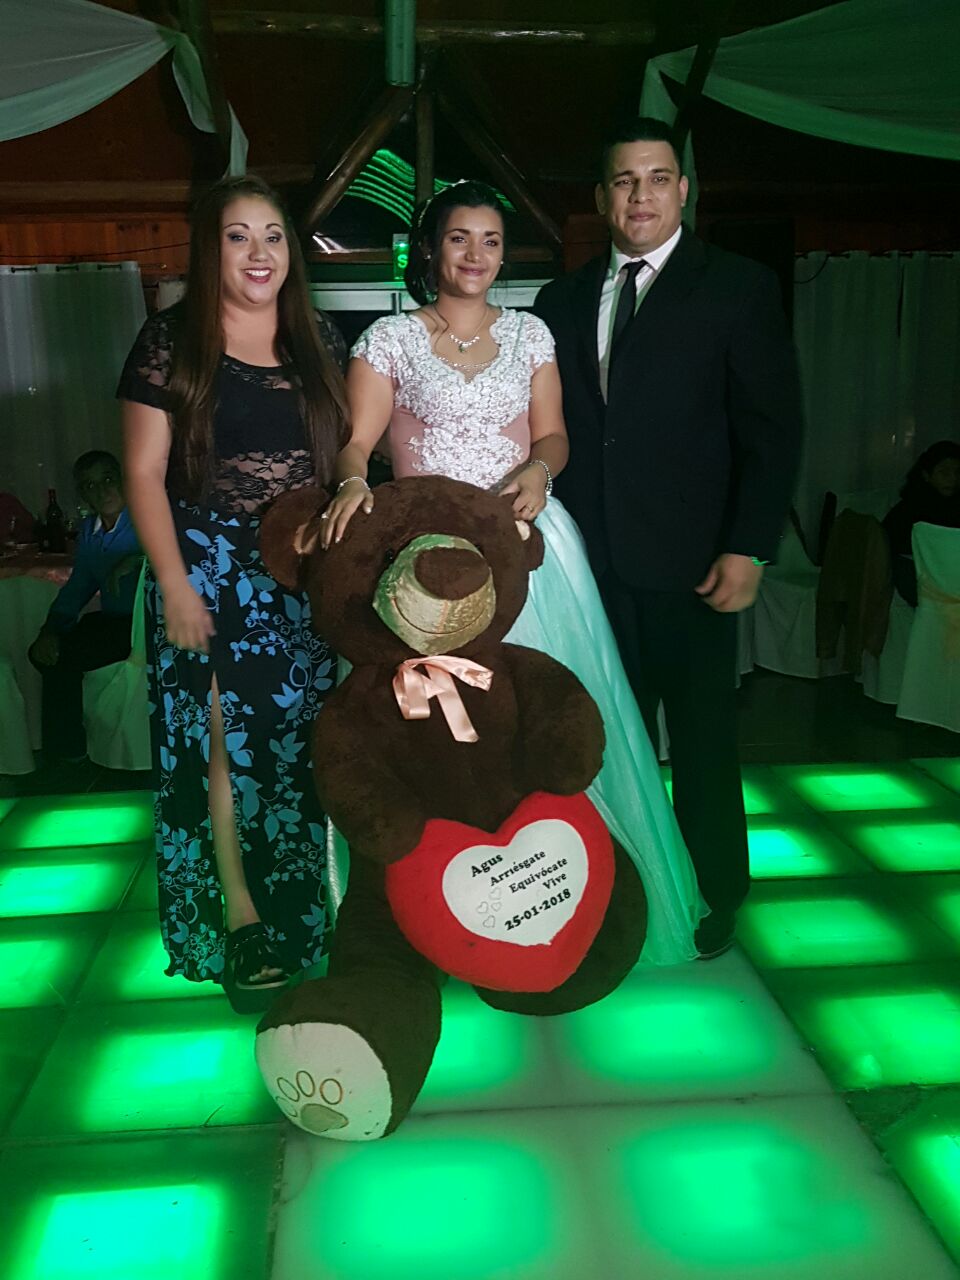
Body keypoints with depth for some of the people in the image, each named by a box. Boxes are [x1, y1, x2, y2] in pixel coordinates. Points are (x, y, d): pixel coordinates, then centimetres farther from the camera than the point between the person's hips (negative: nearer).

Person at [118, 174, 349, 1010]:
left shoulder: (319, 339, 8)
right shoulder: (169, 342, -2)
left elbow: (342, 448, 13)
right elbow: (144, 473, -5)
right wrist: (174, 586, -11)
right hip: (209, 571, -3)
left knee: (300, 742, 9)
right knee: (223, 743, 1)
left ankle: (300, 910, 28)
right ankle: (240, 920, 18)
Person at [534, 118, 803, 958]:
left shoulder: (739, 287, 1)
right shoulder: (563, 300, 13)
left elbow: (773, 427, -4)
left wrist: (750, 548, -12)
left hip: (690, 558, -3)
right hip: (591, 557, 4)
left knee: (701, 732, 8)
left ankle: (714, 895, 28)